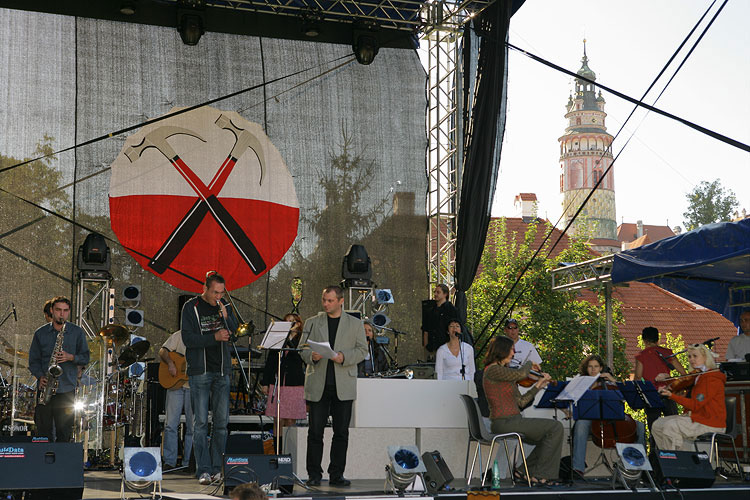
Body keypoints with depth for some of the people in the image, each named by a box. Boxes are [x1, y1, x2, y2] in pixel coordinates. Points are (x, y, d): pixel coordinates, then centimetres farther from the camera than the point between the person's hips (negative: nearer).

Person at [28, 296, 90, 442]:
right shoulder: (40, 333, 9)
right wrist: (40, 376, -7)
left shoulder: (77, 332, 7)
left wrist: (71, 357, -13)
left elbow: (85, 358, 6)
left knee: (64, 433, -2)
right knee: (43, 431, 2)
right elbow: (33, 359, 10)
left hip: (67, 389, -1)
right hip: (45, 387, 1)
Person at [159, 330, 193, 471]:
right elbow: (163, 351, 3)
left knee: (192, 426, 2)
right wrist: (170, 363, -15)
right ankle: (169, 462, 3)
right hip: (175, 384, -1)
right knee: (170, 424, -3)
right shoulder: (178, 336, 8)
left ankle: (188, 463, 9)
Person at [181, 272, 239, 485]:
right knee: (201, 422, -5)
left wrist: (226, 317, -12)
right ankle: (203, 470, -3)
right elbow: (188, 339, -10)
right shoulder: (191, 307, -1)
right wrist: (214, 337, -20)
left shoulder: (224, 307, 11)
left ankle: (217, 468, 10)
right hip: (200, 371, -4)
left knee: (221, 421, 4)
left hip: (222, 371, 4)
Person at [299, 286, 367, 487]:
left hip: (343, 386, 0)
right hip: (318, 385, 0)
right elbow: (303, 349, 9)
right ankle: (314, 474, 7)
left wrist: (344, 357, -12)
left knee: (341, 432, 2)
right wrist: (312, 356, -13)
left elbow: (362, 349, 5)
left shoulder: (355, 324, 8)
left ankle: (336, 474, 10)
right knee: (315, 431, 0)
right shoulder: (312, 323, 10)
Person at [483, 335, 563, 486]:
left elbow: (521, 402, 17)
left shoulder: (506, 374, 19)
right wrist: (529, 364, -5)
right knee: (555, 427, -12)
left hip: (512, 421, 10)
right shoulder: (493, 370, -11)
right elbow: (521, 374, -27)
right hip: (504, 422, -10)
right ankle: (539, 474, -5)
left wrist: (538, 385, 13)